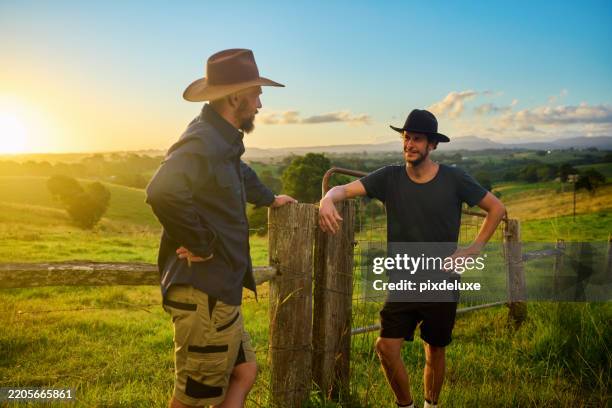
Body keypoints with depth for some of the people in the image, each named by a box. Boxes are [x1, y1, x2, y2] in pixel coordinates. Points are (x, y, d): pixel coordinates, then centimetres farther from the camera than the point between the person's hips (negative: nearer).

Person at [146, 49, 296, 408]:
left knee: (244, 375, 18)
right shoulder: (204, 141, -20)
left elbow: (242, 175, 36)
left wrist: (270, 199, 50)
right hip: (202, 293, -10)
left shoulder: (223, 140, 13)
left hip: (219, 290, 10)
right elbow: (164, 192, -38)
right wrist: (201, 244, -26)